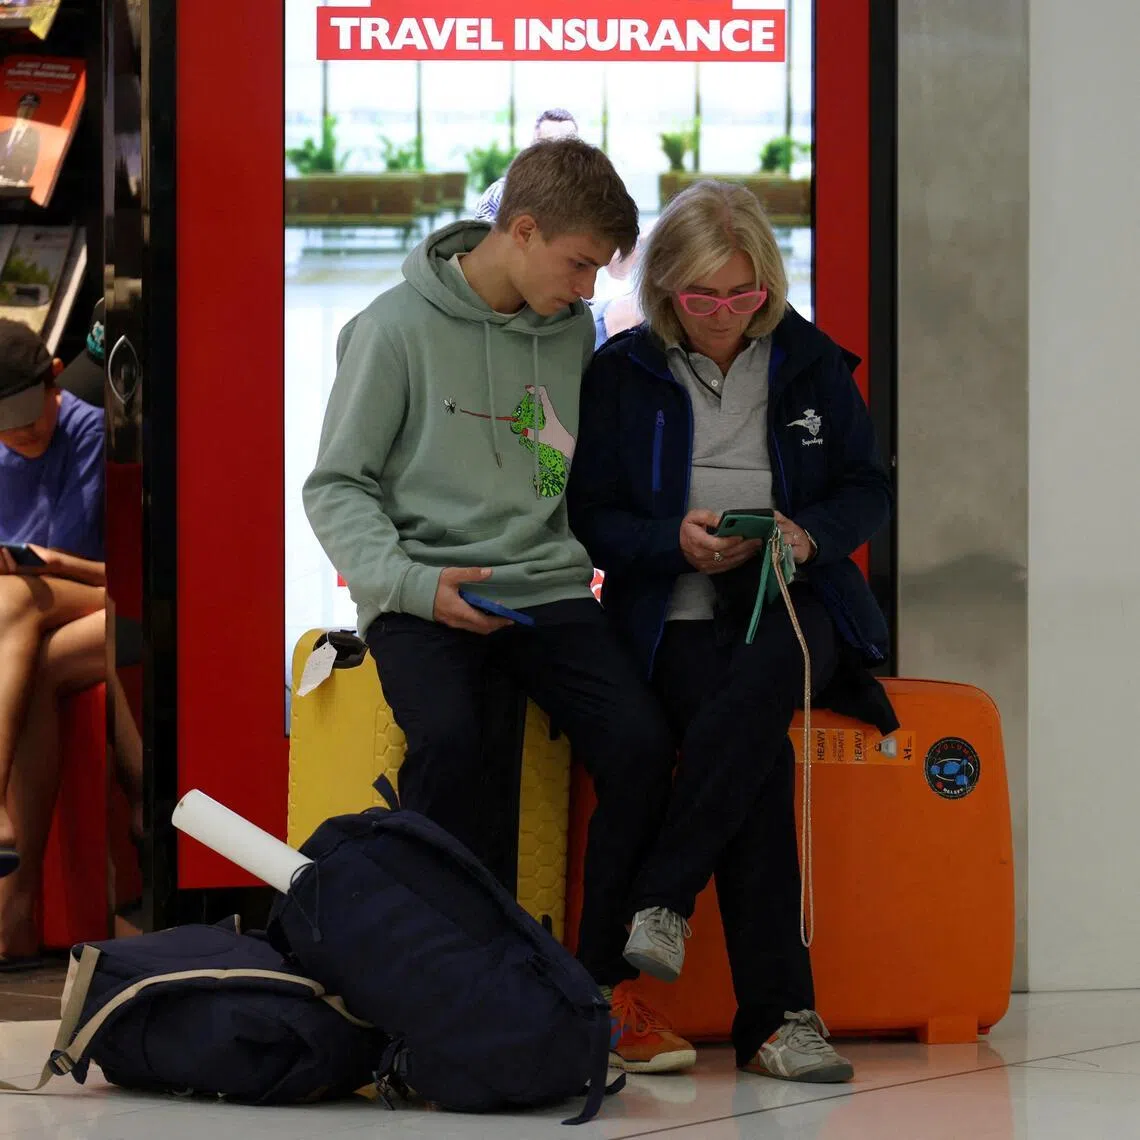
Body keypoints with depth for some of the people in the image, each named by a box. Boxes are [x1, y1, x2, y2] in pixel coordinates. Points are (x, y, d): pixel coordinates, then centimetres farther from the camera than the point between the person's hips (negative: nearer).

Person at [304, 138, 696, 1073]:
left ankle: (602, 985, -8)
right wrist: (411, 581, -17)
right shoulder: (399, 328, -3)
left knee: (641, 741, -21)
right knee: (447, 739, -34)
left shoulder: (573, 331, 11)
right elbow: (337, 486, -1)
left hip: (546, 588, 4)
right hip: (422, 596, -4)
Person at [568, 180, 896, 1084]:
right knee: (763, 751, -32)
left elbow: (870, 489, 12)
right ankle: (777, 1017, -35)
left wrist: (811, 532, -10)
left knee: (760, 683, -38)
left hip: (795, 602, 2)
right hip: (673, 613, -2)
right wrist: (674, 541, -15)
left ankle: (662, 899, -34)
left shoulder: (811, 362, 10)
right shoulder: (621, 373, 6)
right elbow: (588, 518, 5)